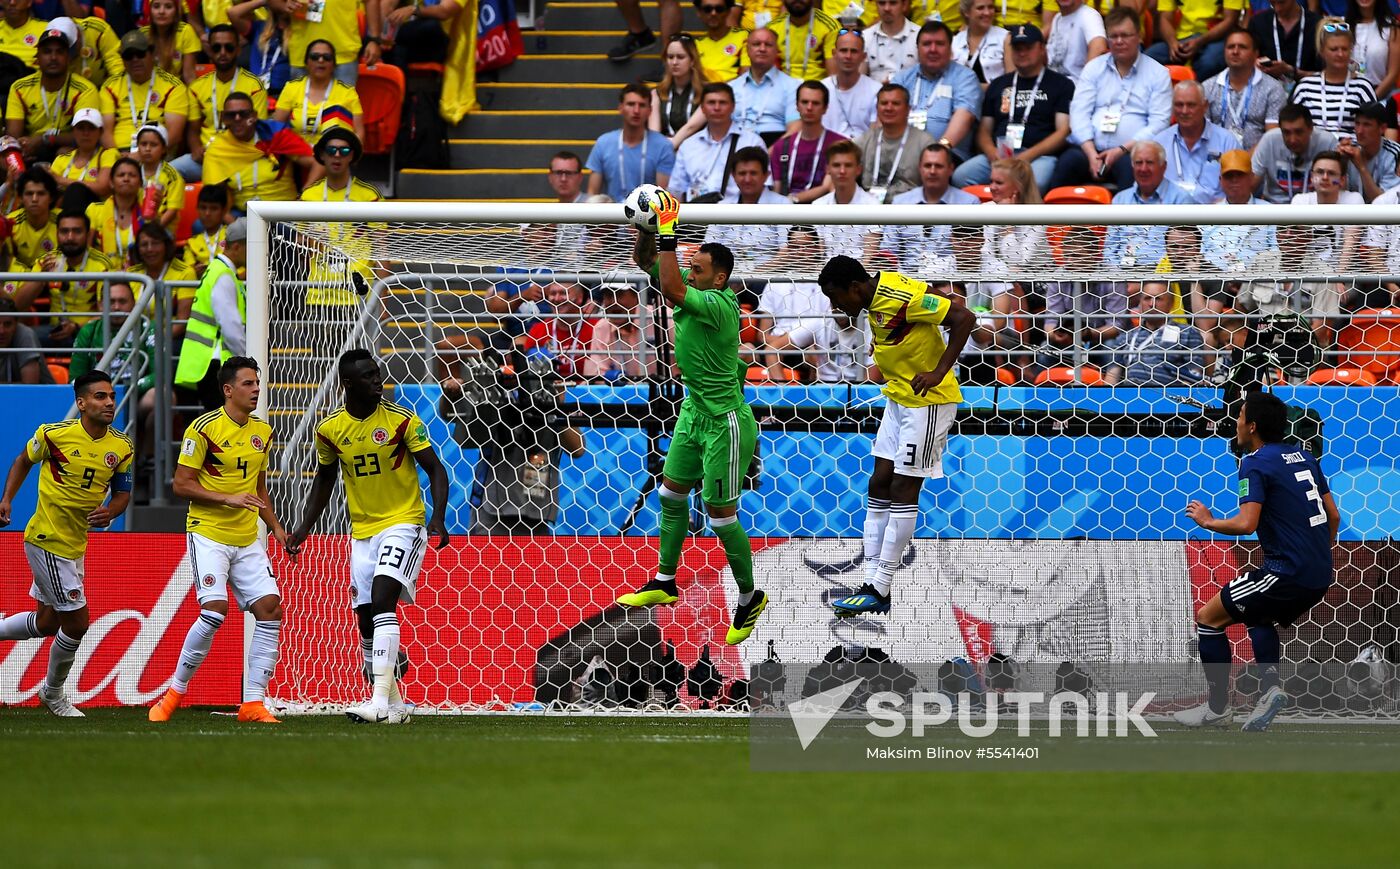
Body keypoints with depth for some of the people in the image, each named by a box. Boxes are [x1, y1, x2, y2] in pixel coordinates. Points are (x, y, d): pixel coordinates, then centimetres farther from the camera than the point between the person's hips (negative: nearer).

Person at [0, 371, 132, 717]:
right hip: (46, 539, -7)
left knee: (46, 623, 16)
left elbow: (122, 491, 8)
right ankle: (54, 693, 16)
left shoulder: (121, 447, -2)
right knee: (77, 621, -5)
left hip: (76, 543, 7)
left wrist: (109, 512, -13)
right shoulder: (54, 434, -14)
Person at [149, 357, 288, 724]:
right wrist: (228, 499, -19)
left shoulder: (262, 432, 12)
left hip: (248, 540, 7)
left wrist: (276, 528, 11)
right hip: (209, 534, -7)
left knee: (270, 608, -7)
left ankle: (253, 702, -2)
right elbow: (181, 485, -10)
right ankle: (175, 692, -3)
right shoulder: (204, 428, -9)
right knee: (215, 610, -20)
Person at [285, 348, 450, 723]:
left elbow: (435, 470, -8)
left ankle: (380, 700, -27)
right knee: (367, 621, 5)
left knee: (382, 600, -23)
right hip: (362, 531, 5)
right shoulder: (330, 429, -1)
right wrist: (306, 527, 10)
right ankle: (394, 705, 19)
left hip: (403, 523, -5)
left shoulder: (401, 419, -11)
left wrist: (438, 518, -22)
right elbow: (325, 478, 16)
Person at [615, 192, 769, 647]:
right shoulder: (693, 290, -1)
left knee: (721, 515, -2)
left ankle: (749, 598, 13)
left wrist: (668, 234, -37)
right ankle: (665, 583, 31)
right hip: (694, 411, 10)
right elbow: (647, 262, 5)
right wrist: (646, 232, -16)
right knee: (671, 494, 17)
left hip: (725, 423, -9)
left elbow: (672, 290, -40)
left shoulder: (720, 305, -25)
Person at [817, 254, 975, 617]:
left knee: (903, 490, -7)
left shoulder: (900, 298, -24)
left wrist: (939, 371, -26)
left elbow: (964, 317, -25)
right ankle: (872, 584, 7)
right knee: (879, 485, 6)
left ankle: (878, 591, -4)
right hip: (898, 398, 10)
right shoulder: (876, 298, 3)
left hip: (928, 401, -10)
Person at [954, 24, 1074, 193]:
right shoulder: (998, 85, 26)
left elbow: (1063, 131, 2)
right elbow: (984, 131, 23)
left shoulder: (1061, 85, 13)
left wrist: (1027, 156, -11)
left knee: (1034, 183, -41)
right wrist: (991, 152, -2)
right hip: (997, 155, 4)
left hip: (1040, 156, -4)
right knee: (960, 176, -27)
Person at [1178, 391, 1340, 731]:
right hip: (1319, 577, 9)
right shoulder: (1303, 456, 14)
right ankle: (1270, 687, 10)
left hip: (1288, 572, -9)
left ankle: (1217, 708, 9)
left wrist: (1207, 521, -3)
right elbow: (1333, 516, 18)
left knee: (1208, 618, 6)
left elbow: (1246, 524, -21)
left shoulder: (1256, 464, -11)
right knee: (1259, 619, 33)